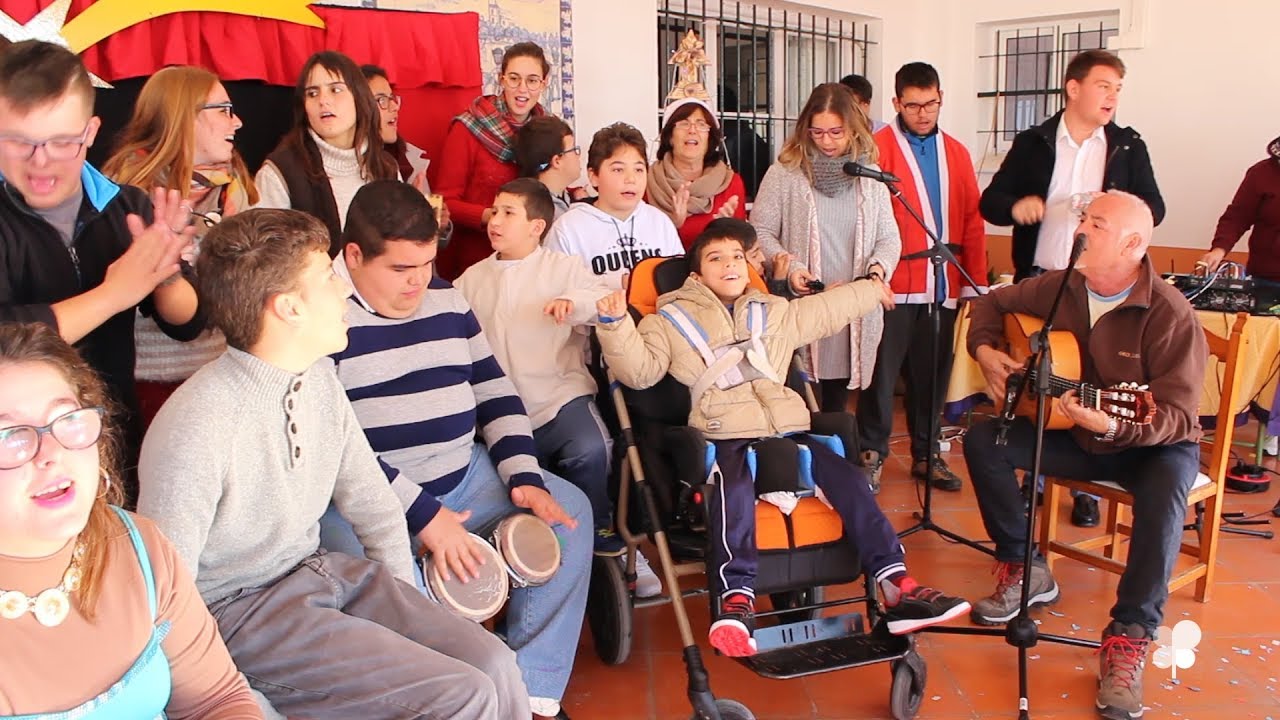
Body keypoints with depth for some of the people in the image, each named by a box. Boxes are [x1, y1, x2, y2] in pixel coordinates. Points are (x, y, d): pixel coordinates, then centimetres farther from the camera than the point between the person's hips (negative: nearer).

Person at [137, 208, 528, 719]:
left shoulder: (320, 379, 0)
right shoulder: (196, 426, -24)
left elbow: (375, 510, 9)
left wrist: (406, 615, 5)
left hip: (320, 570, 7)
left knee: (494, 665, -8)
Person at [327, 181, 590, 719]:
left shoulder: (446, 300, 9)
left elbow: (494, 391, 13)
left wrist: (523, 476, -1)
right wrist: (420, 513, -22)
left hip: (464, 476, 7)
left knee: (570, 511, -1)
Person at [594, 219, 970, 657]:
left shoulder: (775, 313, 29)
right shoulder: (672, 319, 15)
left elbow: (826, 310, 41)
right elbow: (639, 370, 3)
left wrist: (871, 291, 49)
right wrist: (616, 326, -13)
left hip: (787, 430, 5)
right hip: (725, 436, -4)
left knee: (848, 478, -12)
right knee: (734, 490, -36)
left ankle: (896, 587, -11)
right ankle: (736, 601, -40)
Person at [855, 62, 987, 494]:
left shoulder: (955, 152, 13)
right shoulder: (878, 148, -4)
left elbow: (972, 221, 13)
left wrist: (976, 282, 10)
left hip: (943, 287, 5)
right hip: (895, 286, -5)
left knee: (932, 374, 12)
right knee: (882, 373, -1)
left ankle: (926, 454, 24)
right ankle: (871, 455, 12)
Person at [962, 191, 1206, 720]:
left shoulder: (1170, 315, -22)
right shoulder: (1060, 288, -6)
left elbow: (1179, 416, -26)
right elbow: (994, 302, 13)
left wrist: (1117, 427, -45)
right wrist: (985, 349, -6)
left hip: (1152, 445, -5)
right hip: (1074, 436, 5)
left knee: (1165, 486, -38)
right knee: (982, 439, -13)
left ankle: (1129, 637, -27)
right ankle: (1023, 569, 0)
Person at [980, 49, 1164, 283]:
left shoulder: (1129, 146, 9)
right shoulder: (1031, 142, 7)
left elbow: (1154, 208, 5)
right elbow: (990, 201, 6)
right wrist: (1015, 207, -17)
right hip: (1038, 281, 0)